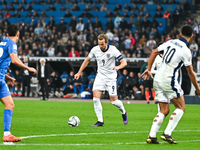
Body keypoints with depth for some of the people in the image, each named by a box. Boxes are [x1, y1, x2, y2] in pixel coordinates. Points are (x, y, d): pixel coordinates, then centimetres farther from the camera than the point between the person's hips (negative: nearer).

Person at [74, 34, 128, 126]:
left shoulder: (113, 50, -15)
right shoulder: (95, 50, -5)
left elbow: (124, 62, -16)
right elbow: (87, 60, 11)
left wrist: (118, 67, -39)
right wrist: (79, 73, 8)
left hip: (111, 77, -3)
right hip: (100, 76, 3)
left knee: (113, 100, -3)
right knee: (96, 98, -13)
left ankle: (123, 112, 29)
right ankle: (100, 121, -5)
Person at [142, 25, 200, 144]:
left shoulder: (170, 42, 8)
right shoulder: (186, 51, -10)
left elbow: (154, 52, 11)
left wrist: (149, 69, 18)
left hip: (158, 80, 7)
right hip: (169, 81, -7)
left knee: (164, 111, 12)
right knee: (181, 107, 5)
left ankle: (152, 136, 0)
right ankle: (167, 133, -6)